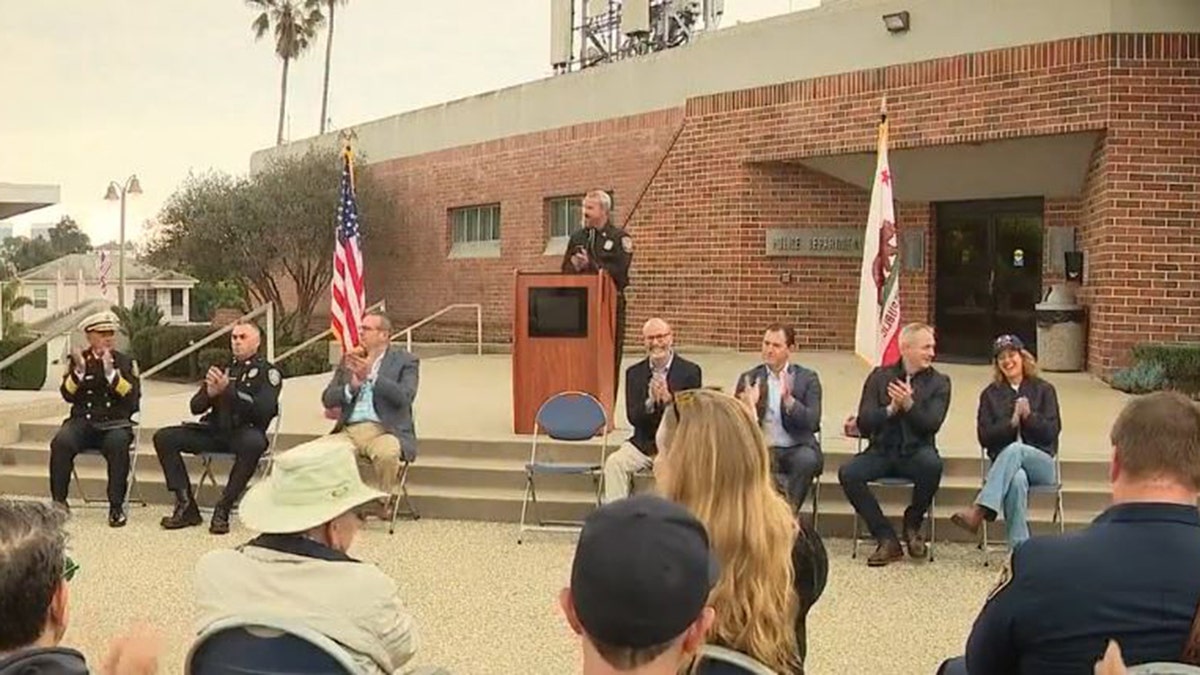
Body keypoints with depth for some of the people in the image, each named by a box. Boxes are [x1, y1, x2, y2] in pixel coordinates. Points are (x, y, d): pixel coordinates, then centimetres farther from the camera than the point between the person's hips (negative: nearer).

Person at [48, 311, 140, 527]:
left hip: (115, 422, -1)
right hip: (83, 421, 1)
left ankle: (116, 507, -27)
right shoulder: (76, 360, 12)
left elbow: (133, 397, -4)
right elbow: (67, 395, 2)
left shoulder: (125, 362, 10)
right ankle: (59, 502, -15)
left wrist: (111, 373, -17)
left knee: (118, 444, -35)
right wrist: (79, 371, -15)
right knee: (61, 442, -30)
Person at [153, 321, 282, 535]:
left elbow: (265, 410, -14)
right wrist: (210, 393, -9)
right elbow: (195, 407, 14)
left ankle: (223, 510, -28)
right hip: (215, 431, 6)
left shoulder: (268, 372, 3)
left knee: (254, 442, -40)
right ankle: (186, 506, -13)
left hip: (245, 431, -5)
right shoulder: (223, 369, 18)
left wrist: (229, 390, -21)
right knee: (164, 437, -10)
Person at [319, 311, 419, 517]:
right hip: (349, 431, 4)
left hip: (383, 430, -4)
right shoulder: (350, 359, 17)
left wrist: (371, 376, -19)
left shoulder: (405, 361, 4)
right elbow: (327, 399, 11)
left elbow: (405, 397, -13)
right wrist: (351, 387, -8)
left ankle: (383, 502, -8)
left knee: (386, 453, -37)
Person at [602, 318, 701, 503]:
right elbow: (632, 417, 0)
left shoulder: (690, 371, -1)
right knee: (614, 463, -23)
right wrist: (651, 401, -21)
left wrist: (668, 399, -24)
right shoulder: (634, 373, 8)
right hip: (643, 444, 3)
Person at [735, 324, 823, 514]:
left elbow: (813, 423, -7)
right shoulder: (749, 378, 8)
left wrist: (789, 400, -24)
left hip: (797, 448, 0)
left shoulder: (807, 378, 5)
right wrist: (747, 407, -21)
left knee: (807, 460, -34)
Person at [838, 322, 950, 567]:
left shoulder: (939, 382, 7)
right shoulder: (880, 377, 9)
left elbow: (932, 425, -8)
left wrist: (909, 405, -24)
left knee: (932, 464, -36)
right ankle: (887, 539, -16)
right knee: (848, 473, -27)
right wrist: (891, 409, -16)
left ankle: (912, 523, -6)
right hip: (882, 451, 1)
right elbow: (864, 423, 0)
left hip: (915, 453, -1)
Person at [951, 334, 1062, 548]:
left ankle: (979, 511, -51)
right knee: (1017, 480, -39)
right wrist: (1012, 422, -12)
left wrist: (1029, 416, -15)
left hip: (1041, 463, 0)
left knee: (1015, 449, -38)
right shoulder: (990, 394, 14)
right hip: (1003, 463, 0)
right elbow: (984, 437, 3)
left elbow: (1052, 432, 1)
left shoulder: (1043, 389, 11)